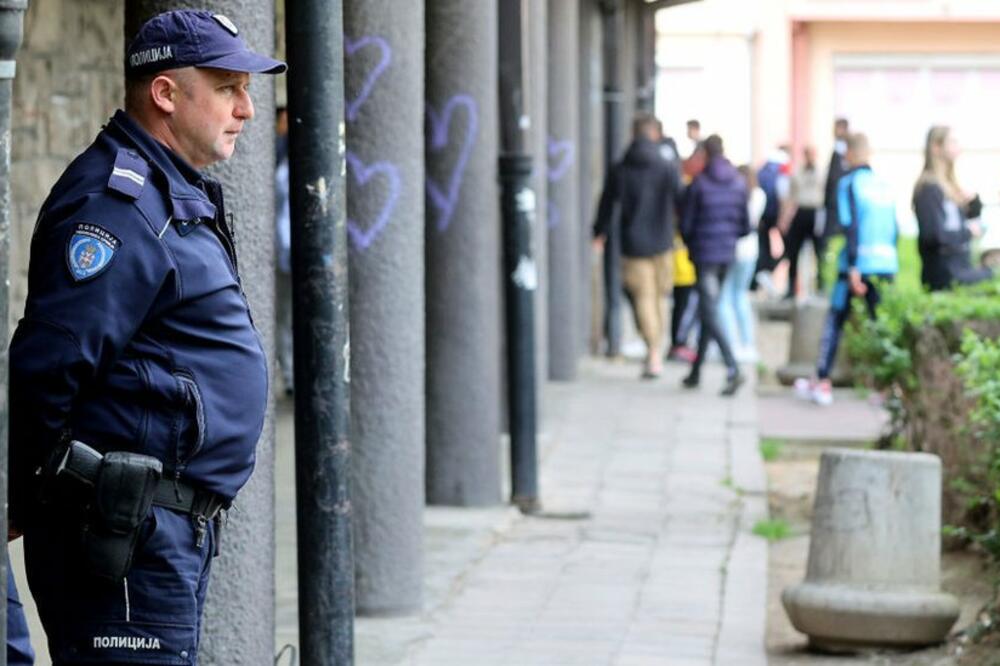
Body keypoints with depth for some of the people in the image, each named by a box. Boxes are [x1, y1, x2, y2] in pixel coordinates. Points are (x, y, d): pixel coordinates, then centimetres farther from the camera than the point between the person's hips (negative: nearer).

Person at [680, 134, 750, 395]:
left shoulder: (699, 184, -11)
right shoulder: (738, 183, 2)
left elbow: (686, 224, -6)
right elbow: (746, 226, 4)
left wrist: (690, 245, 15)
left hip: (705, 254, -5)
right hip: (728, 253, 5)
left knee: (710, 315, -7)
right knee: (708, 311, 17)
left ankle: (733, 370, -23)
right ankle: (696, 371, 23)